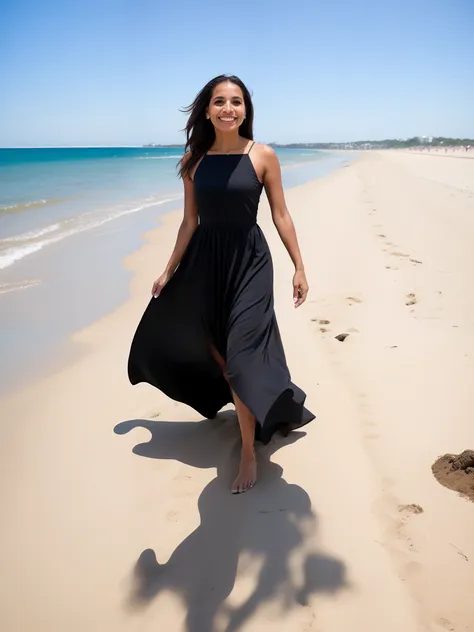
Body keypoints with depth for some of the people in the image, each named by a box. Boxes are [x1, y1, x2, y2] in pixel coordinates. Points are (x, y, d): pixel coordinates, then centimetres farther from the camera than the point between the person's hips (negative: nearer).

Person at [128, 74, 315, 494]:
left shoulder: (263, 156, -6)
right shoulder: (194, 159, 2)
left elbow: (281, 216, -2)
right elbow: (190, 221, 6)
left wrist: (299, 268, -5)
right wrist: (170, 271, 8)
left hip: (248, 259, -4)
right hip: (204, 257, 4)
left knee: (241, 352, -7)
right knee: (209, 341, 16)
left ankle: (248, 453, 7)